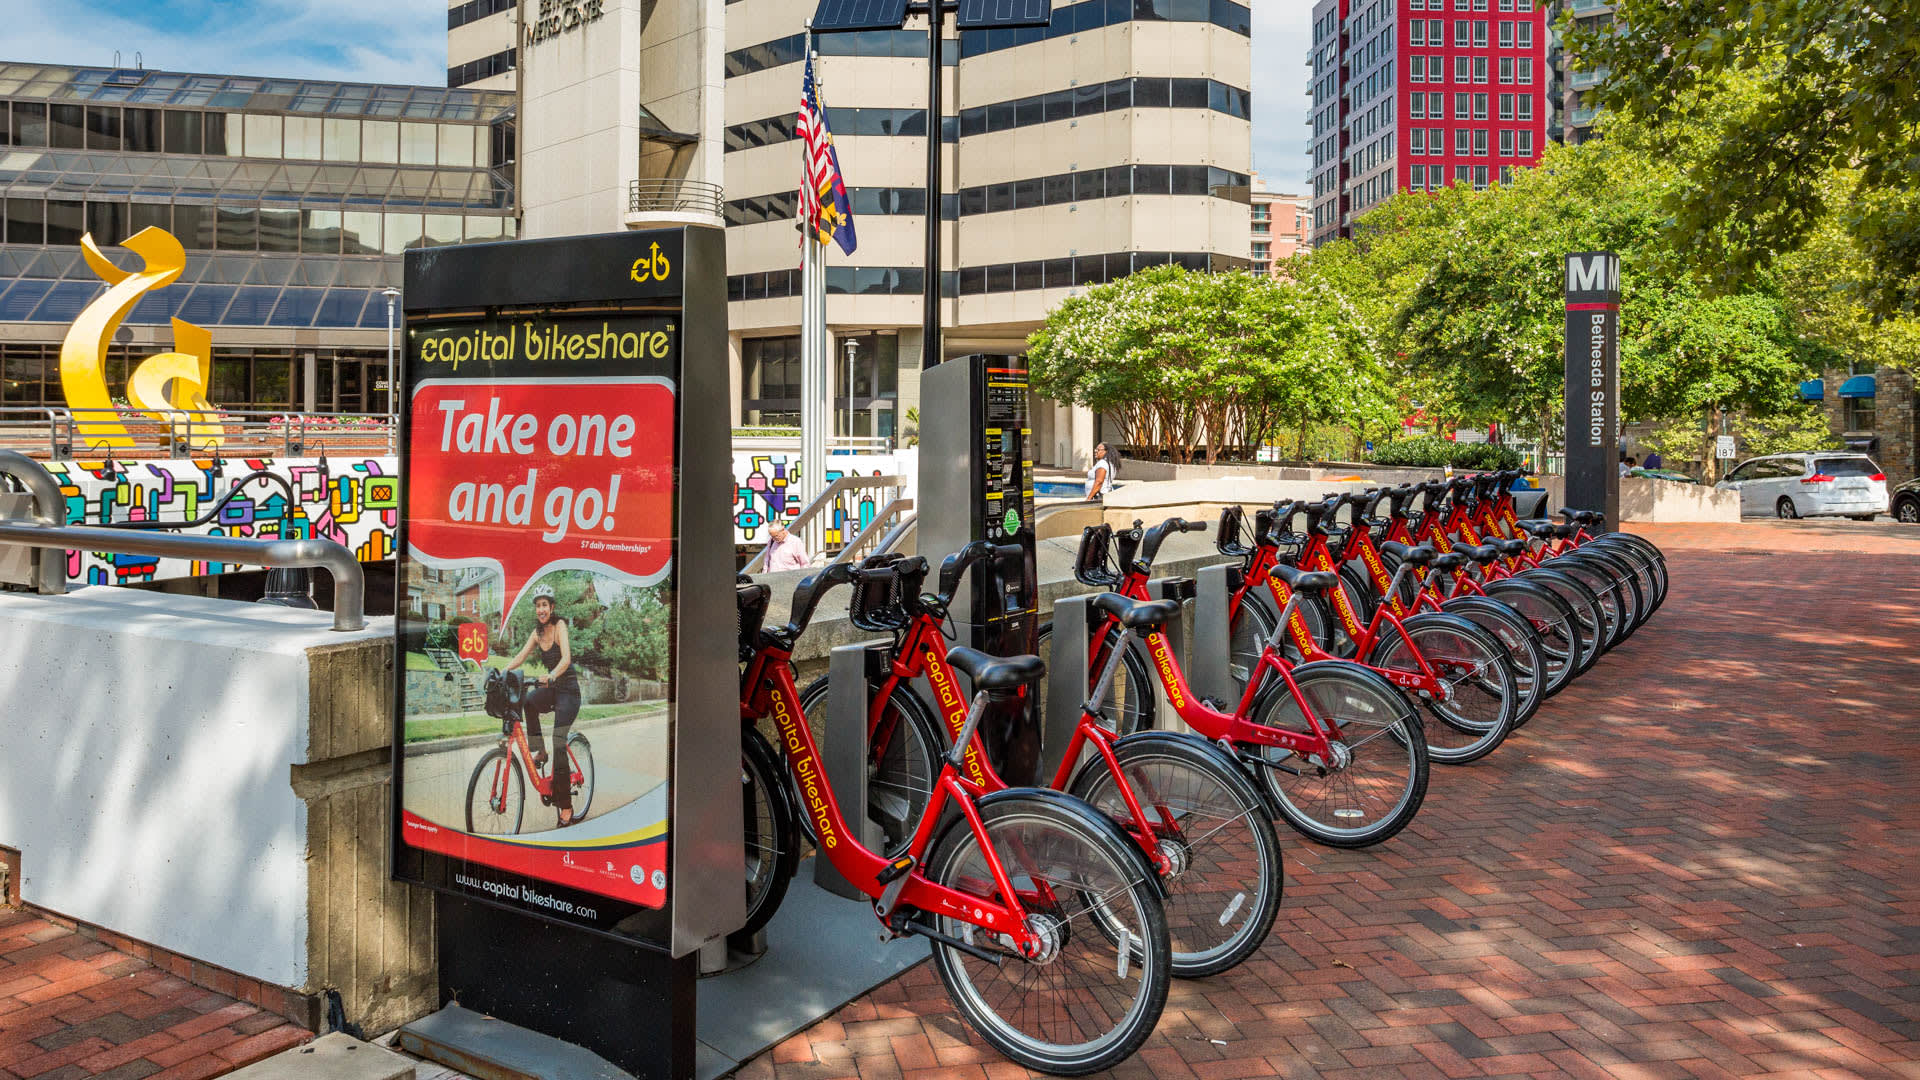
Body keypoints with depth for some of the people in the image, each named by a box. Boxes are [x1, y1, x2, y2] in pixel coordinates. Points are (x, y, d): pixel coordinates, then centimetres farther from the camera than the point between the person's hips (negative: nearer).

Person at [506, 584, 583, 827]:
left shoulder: (559, 625, -12)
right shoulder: (538, 632, 8)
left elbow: (566, 658, -26)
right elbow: (521, 656, 0)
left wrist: (551, 676, -45)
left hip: (568, 689, -6)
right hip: (550, 688, 6)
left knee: (559, 745, -15)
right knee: (526, 702, -28)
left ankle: (566, 806, -10)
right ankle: (539, 751, -8)